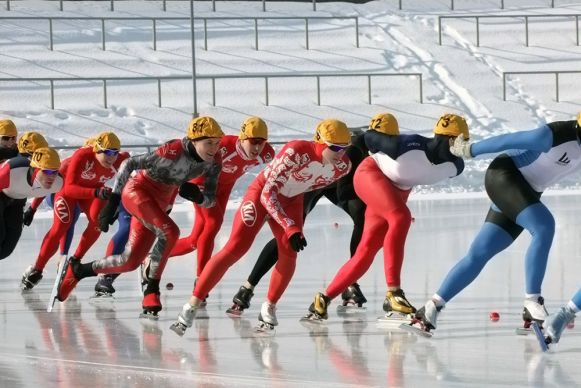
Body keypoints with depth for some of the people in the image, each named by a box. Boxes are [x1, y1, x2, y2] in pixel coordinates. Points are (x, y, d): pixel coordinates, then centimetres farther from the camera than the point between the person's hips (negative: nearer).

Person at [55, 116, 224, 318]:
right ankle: (151, 292, -18)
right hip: (138, 190, -7)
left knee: (130, 261, 3)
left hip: (160, 202, 7)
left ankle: (77, 271, 23)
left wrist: (199, 196, -28)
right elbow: (130, 164, -21)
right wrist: (113, 200, -22)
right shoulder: (173, 152, -28)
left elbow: (210, 199, -3)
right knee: (170, 232, -30)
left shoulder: (213, 162, -10)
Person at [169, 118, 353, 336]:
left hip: (291, 200, 5)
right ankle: (192, 306, -12)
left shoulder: (342, 166, -17)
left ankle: (269, 308, 7)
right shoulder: (296, 152, -36)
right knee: (235, 248, -14)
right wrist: (291, 229, -39)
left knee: (288, 253, -14)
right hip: (262, 193, -5)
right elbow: (267, 195, -33)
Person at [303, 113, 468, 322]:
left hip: (398, 190, 6)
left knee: (366, 253, 1)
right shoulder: (408, 146, -35)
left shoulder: (454, 166, -19)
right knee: (400, 217, -32)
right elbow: (369, 137, -17)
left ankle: (324, 299, 17)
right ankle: (393, 293, -32)